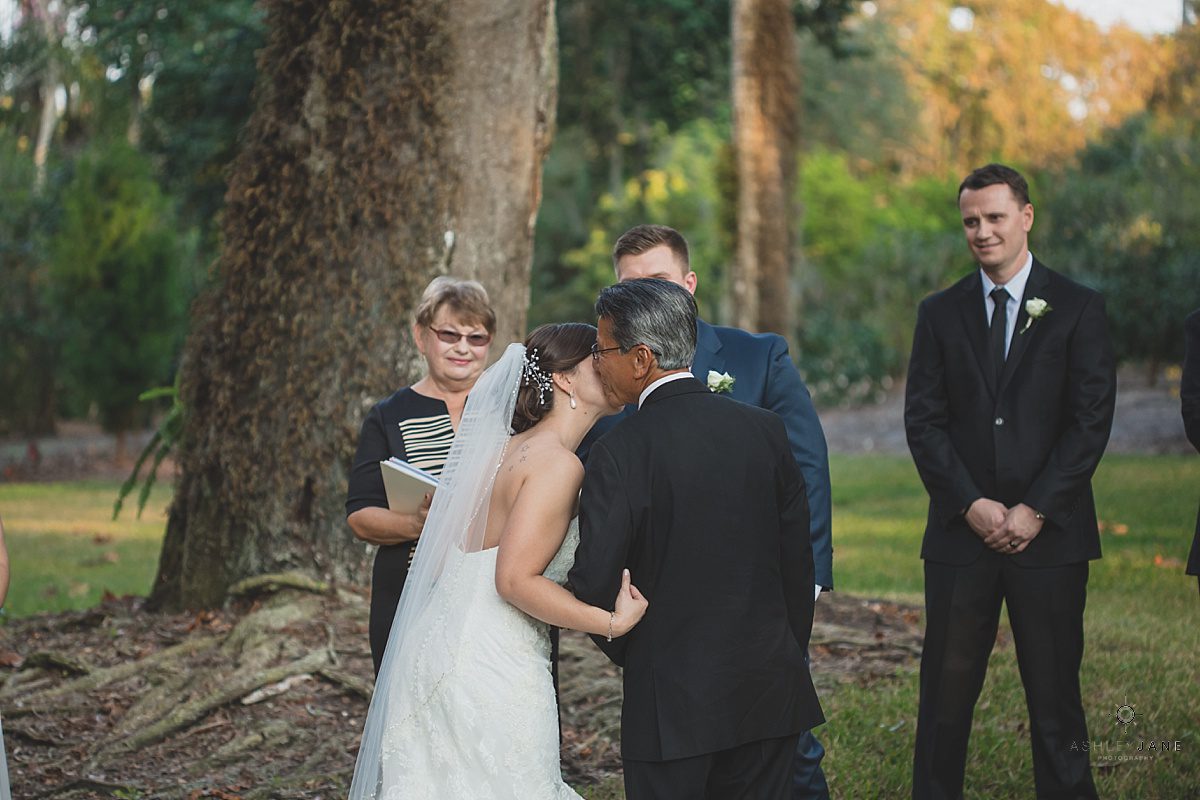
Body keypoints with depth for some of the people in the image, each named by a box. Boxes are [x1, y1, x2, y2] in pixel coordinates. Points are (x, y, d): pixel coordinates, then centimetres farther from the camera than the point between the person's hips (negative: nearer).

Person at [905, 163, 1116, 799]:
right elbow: (923, 421, 4)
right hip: (962, 532, 2)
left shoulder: (1078, 310, 4)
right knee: (945, 690, 3)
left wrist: (1035, 510, -10)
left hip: (1049, 533, -2)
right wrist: (972, 505, -8)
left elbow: (1091, 421, -2)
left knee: (1054, 693, 3)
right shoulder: (940, 314, 10)